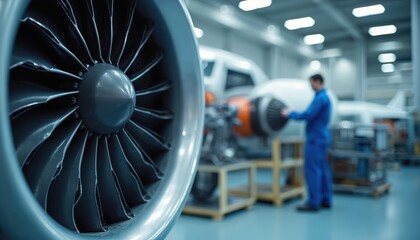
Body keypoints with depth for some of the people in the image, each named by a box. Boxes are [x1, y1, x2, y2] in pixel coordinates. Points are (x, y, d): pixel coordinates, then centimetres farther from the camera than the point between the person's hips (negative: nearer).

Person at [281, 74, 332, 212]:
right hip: (321, 137, 10)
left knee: (312, 170, -7)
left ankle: (314, 202, -4)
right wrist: (293, 113, 14)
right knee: (322, 169, 11)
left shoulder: (320, 98, -16)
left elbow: (308, 115, -21)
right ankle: (325, 200, 17)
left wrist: (290, 114, -9)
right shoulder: (325, 97, 17)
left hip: (316, 138, -10)